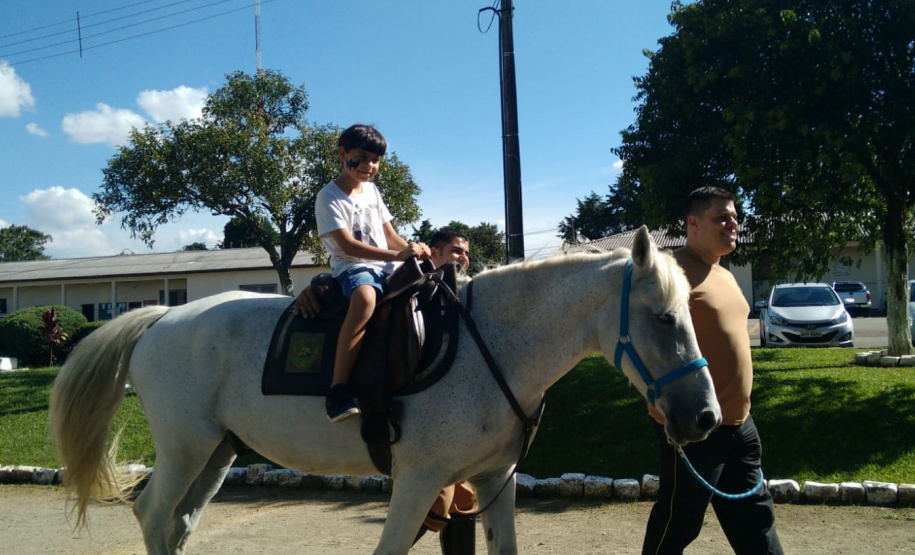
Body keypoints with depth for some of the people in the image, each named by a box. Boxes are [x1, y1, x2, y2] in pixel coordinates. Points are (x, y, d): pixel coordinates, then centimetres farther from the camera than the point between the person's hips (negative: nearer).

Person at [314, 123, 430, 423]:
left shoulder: (372, 190, 18)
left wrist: (412, 248, -7)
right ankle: (338, 387, -42)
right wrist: (397, 255, -24)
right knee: (365, 297, -40)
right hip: (351, 267, -7)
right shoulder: (329, 197, -4)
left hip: (384, 268, 8)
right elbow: (346, 244, -16)